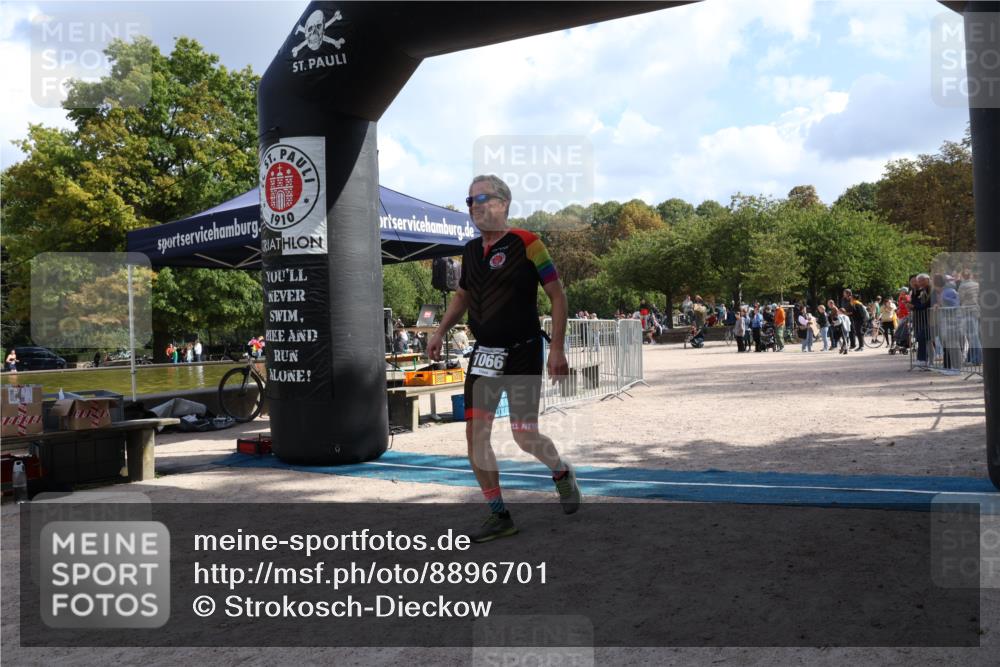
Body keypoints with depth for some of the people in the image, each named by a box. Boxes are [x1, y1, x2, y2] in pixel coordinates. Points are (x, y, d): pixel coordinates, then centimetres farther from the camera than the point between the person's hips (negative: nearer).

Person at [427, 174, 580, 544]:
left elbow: (557, 295, -9)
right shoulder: (471, 250, 9)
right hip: (484, 352, 6)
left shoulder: (526, 242, -10)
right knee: (475, 433, 0)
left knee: (525, 436, -4)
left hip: (523, 351, -6)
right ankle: (499, 515, 13)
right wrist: (440, 331, 13)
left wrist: (557, 348, -13)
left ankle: (562, 472, 31)